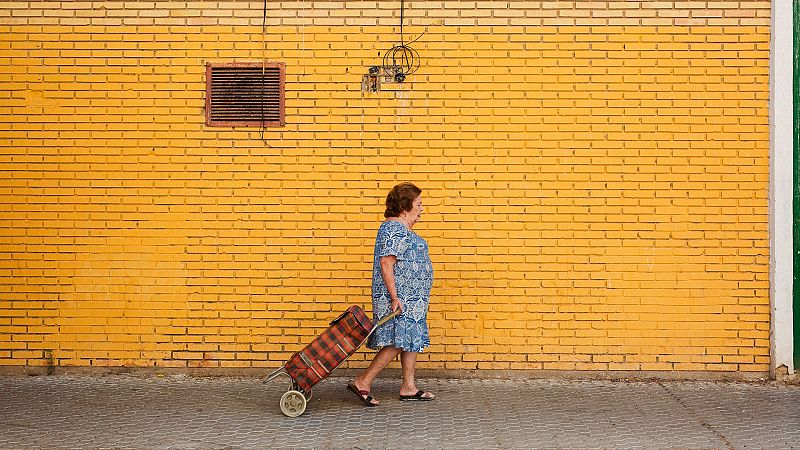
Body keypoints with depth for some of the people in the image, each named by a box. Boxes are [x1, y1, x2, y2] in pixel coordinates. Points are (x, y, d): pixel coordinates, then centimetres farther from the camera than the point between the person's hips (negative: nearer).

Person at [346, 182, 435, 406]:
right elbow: (386, 264, -23)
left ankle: (408, 387, 17)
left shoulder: (401, 229, 18)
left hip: (410, 297, 11)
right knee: (398, 342, -10)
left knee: (411, 340, 12)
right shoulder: (394, 229, -16)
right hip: (401, 298, -11)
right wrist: (394, 297, -25)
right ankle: (362, 383, -5)